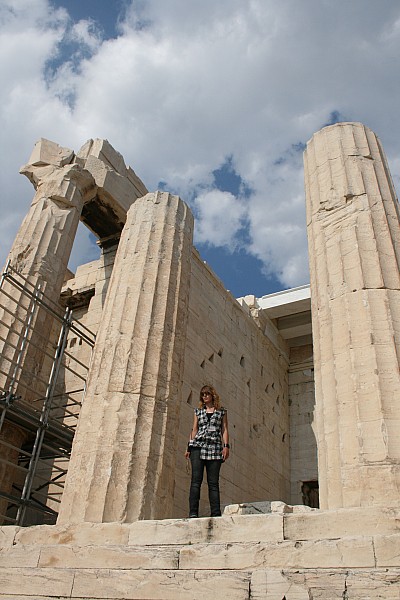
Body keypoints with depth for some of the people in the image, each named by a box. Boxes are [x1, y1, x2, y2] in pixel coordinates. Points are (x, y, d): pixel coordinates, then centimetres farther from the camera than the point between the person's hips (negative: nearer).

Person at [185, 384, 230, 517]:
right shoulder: (198, 411, 17)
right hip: (198, 447, 1)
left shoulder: (222, 411, 14)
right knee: (196, 480, -7)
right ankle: (193, 512, -9)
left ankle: (216, 513, 0)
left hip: (215, 448, 0)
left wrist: (226, 446, -4)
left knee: (213, 482, -2)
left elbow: (224, 430, 8)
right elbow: (194, 430, 15)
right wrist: (189, 447, 7)